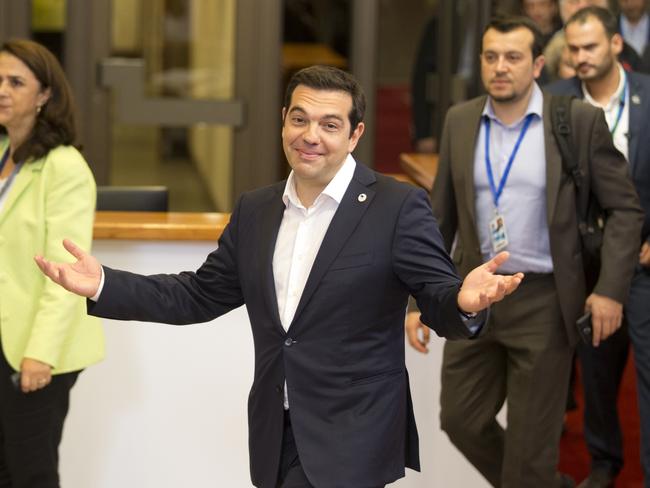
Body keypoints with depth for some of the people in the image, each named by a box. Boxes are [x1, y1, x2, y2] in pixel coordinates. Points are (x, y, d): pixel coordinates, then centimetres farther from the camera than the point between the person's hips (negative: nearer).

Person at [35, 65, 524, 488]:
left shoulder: (399, 206, -8)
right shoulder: (255, 210, 9)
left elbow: (437, 299, -10)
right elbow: (200, 295, 14)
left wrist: (463, 300, -34)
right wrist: (105, 285, 4)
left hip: (352, 440, -6)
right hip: (276, 437, 6)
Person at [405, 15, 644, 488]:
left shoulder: (579, 120, -9)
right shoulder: (460, 121, 2)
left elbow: (625, 207, -4)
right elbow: (441, 217, 8)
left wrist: (610, 289, -13)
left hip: (543, 302, -4)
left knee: (530, 439, 3)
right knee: (462, 419, 11)